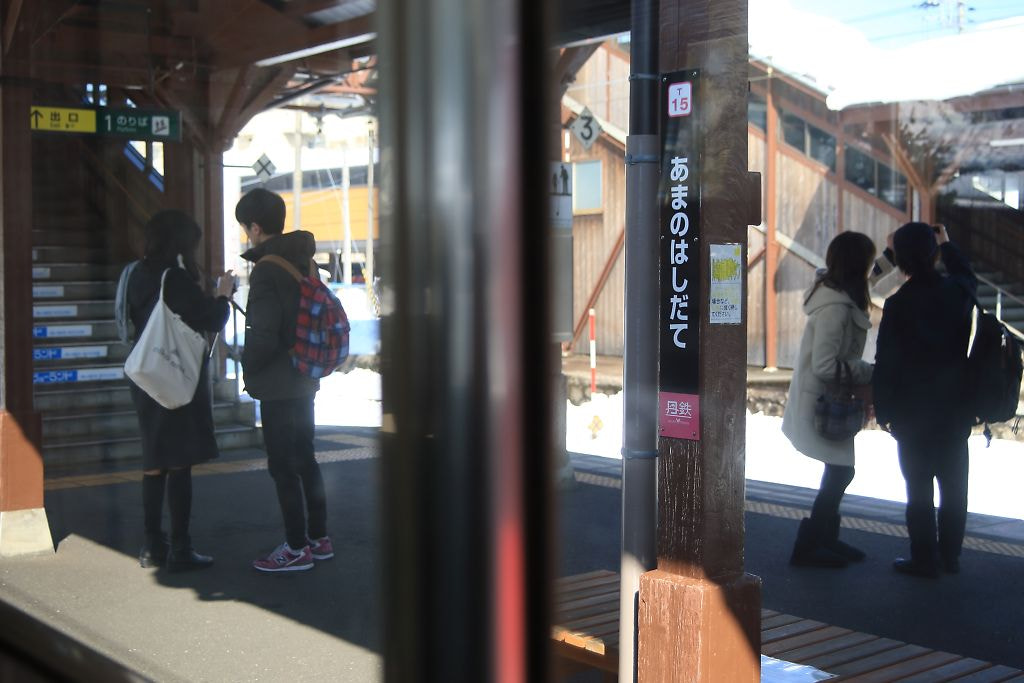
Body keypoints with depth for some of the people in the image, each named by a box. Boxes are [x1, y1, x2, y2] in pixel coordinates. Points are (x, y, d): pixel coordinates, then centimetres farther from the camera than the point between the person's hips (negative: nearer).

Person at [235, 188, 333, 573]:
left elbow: (263, 336, -23)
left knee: (283, 467, -1)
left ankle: (297, 548, 5)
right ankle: (319, 538, 24)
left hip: (278, 385, -9)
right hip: (304, 378, 9)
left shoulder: (266, 270, -19)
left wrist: (248, 368, -6)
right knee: (304, 458, 16)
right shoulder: (303, 262, 8)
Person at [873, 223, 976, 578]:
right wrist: (947, 244, 35)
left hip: (914, 414, -5)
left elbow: (886, 363, -13)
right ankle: (950, 555, 23)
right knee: (953, 484, 14)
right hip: (956, 410, 5)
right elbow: (968, 276, 24)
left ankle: (925, 559, 9)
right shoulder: (958, 291, -4)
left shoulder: (898, 305, -16)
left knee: (919, 488, 3)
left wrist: (883, 411, -3)